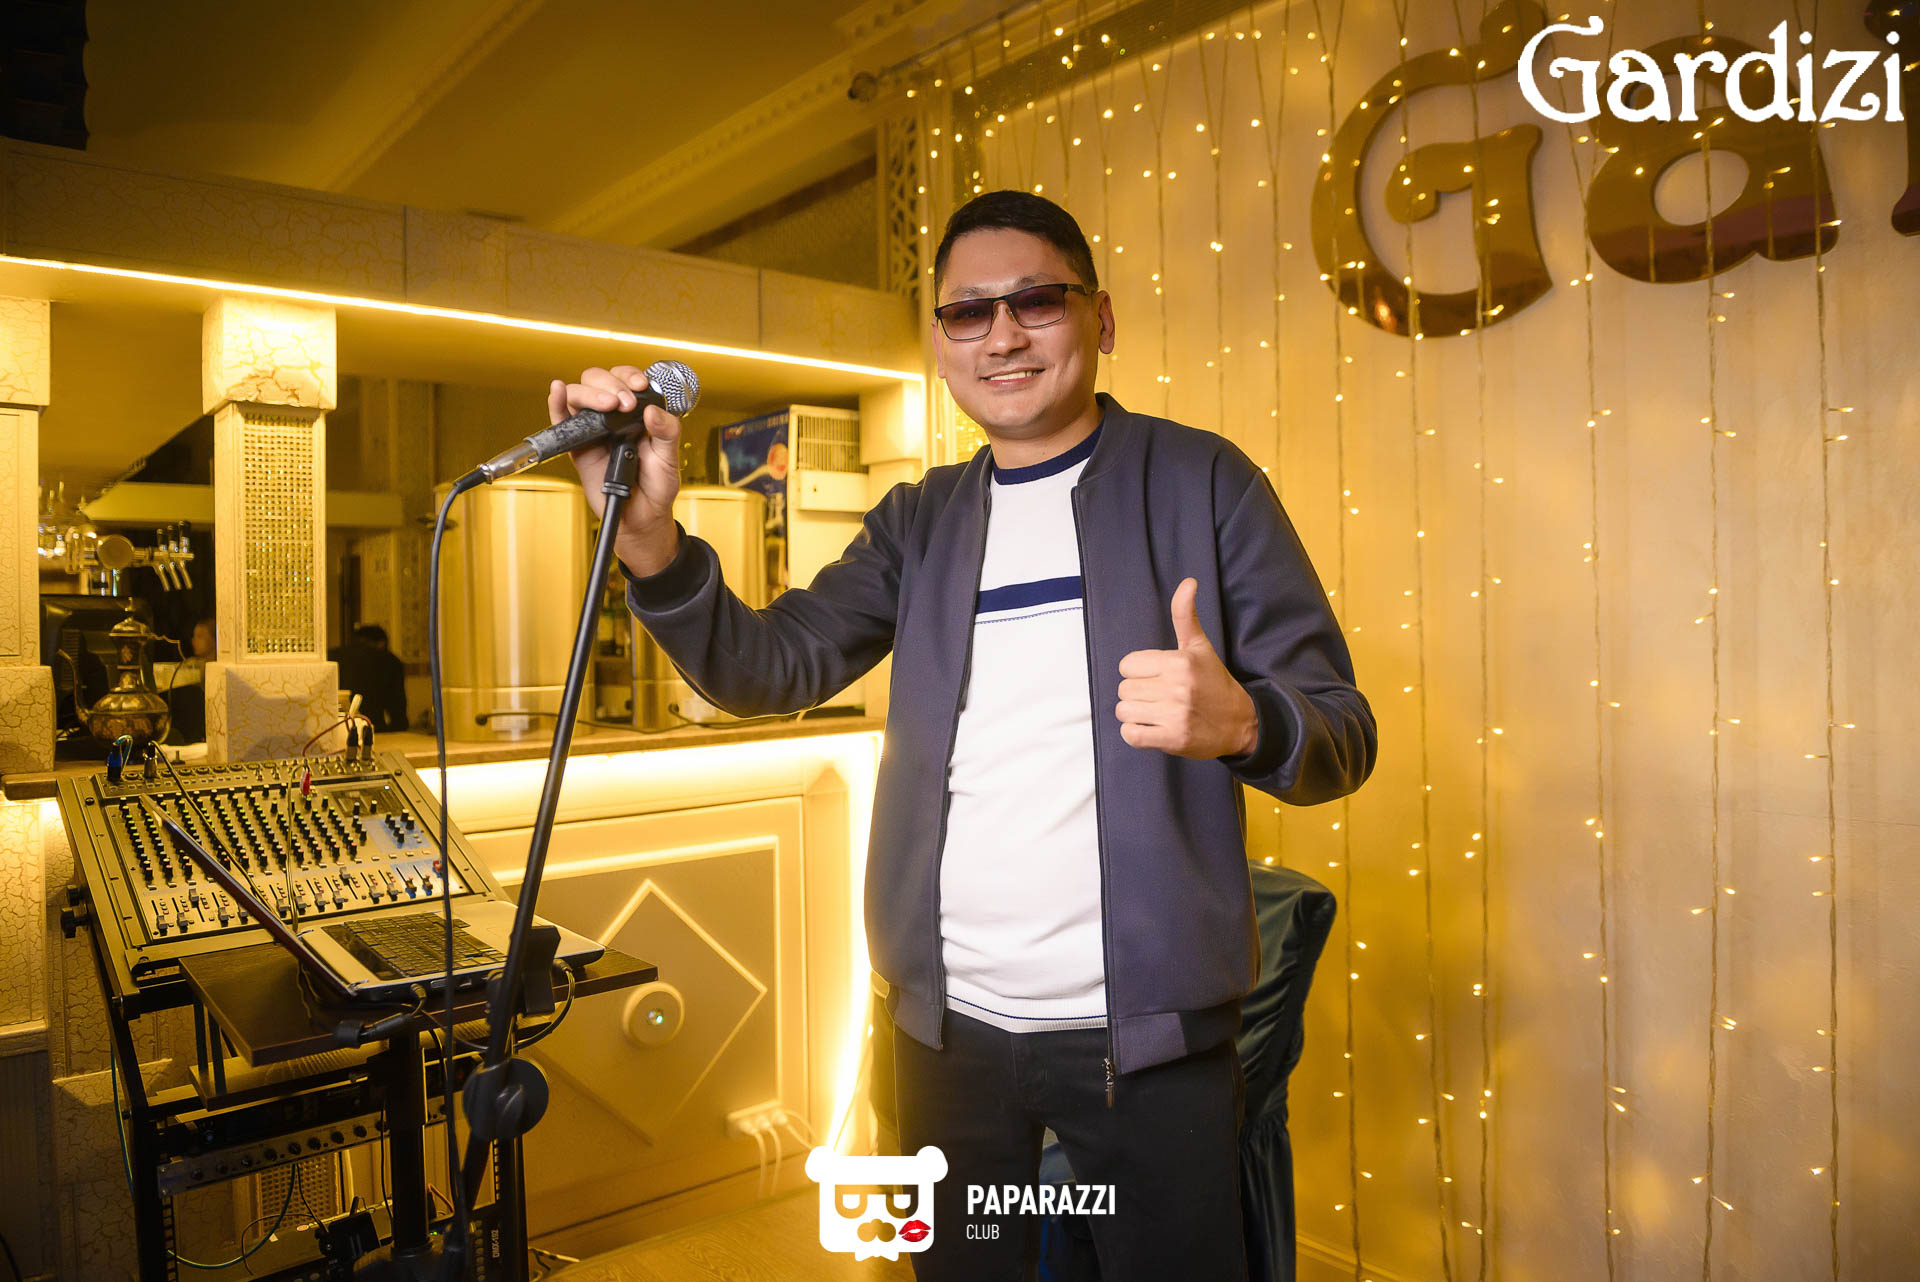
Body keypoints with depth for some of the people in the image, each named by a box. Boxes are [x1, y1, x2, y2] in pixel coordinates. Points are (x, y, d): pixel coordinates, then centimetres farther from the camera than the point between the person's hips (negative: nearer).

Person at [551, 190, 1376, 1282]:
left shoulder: (1202, 483, -3)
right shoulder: (919, 523, 9)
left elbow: (1344, 733, -4)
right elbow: (769, 667, 0)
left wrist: (1241, 722, -28)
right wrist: (649, 540, -18)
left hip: (1147, 1026, -3)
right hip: (952, 1021, 4)